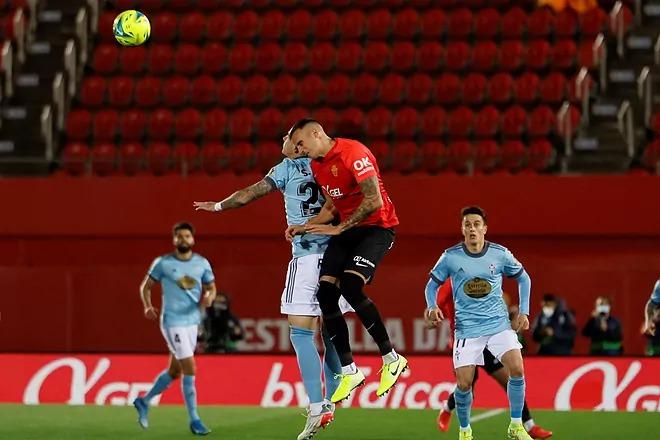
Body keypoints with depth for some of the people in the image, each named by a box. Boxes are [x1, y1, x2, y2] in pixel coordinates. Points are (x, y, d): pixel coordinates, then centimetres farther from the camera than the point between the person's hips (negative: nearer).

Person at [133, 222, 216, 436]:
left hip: (192, 321, 5)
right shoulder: (163, 263, -4)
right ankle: (194, 420, -6)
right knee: (190, 369, -12)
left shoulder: (202, 263, 5)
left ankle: (143, 402, 34)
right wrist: (148, 307, -14)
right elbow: (145, 286, 4)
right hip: (172, 321, -5)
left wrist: (209, 297, -11)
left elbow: (211, 287, 13)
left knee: (174, 371, 14)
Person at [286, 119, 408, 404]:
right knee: (326, 293, -6)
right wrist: (305, 227, 6)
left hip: (377, 227, -9)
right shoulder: (317, 165, 10)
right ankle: (349, 373, 3)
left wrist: (339, 228, -21)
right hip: (347, 230, 9)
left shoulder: (353, 153, -19)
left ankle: (391, 359, -11)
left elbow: (374, 201, -24)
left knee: (350, 286, -26)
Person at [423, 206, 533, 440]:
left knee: (517, 369, -19)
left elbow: (523, 278, 13)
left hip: (499, 323, 1)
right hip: (467, 328, -1)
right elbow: (432, 284, 7)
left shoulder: (500, 254, -3)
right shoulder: (451, 257, -6)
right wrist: (432, 307, -13)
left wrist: (524, 312, 6)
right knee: (464, 384, -7)